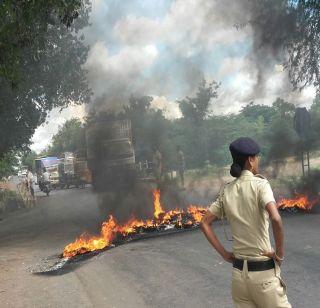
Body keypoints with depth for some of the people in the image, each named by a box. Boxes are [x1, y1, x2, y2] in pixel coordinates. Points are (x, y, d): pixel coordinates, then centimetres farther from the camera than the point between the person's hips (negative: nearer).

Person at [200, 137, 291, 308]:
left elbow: (205, 223, 6)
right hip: (263, 269, -5)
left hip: (238, 270, 5)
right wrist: (280, 252, -13)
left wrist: (223, 253, 8)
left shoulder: (227, 191, 4)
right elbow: (276, 218, -27)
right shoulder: (259, 184, -12)